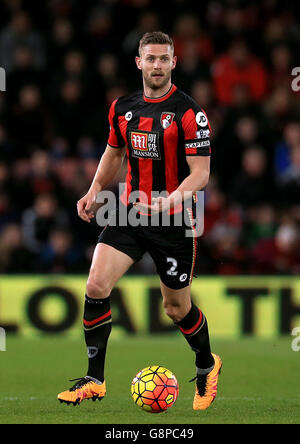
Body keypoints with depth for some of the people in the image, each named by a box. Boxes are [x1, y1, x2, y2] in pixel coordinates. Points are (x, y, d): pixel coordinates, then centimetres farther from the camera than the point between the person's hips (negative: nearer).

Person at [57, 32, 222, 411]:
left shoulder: (188, 113, -12)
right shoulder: (123, 108, 5)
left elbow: (201, 172, -15)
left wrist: (173, 198, -32)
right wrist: (95, 191, 12)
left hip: (173, 222, -4)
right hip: (130, 214, 4)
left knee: (177, 307, 7)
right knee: (96, 286, -13)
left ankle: (207, 367, 37)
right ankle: (94, 380, -2)